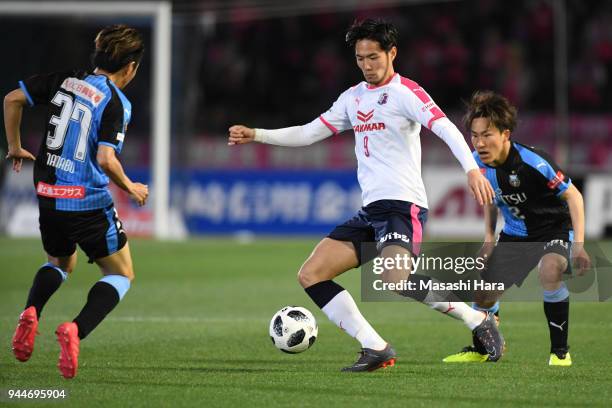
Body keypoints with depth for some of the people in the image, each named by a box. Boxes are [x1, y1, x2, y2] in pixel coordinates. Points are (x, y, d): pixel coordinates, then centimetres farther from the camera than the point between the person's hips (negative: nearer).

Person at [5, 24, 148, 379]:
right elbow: (106, 159, -22)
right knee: (122, 275, 12)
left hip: (48, 196, 6)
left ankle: (31, 313, 1)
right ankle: (76, 331, -13)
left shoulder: (65, 80, 2)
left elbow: (13, 99, 4)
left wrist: (15, 146, 17)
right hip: (89, 203, -6)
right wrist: (131, 188, -3)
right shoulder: (117, 103, -14)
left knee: (60, 263, 31)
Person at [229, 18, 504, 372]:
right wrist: (256, 135, 16)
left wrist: (472, 169, -34)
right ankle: (376, 349, -5)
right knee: (310, 275, -2)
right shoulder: (353, 98, 18)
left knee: (396, 279, -33)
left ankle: (480, 322, -16)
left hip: (403, 206, -8)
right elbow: (309, 133, 24)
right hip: (371, 210, 8)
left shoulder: (406, 92, -5)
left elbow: (445, 128, -18)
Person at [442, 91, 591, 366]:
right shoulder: (479, 162, -11)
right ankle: (479, 350, 37)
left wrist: (578, 245, -26)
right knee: (484, 293, 5)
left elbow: (573, 196, -21)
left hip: (554, 227, -6)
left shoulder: (532, 163, -31)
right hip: (515, 233, 6)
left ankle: (560, 351, -22)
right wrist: (489, 237, 4)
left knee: (549, 271, -37)